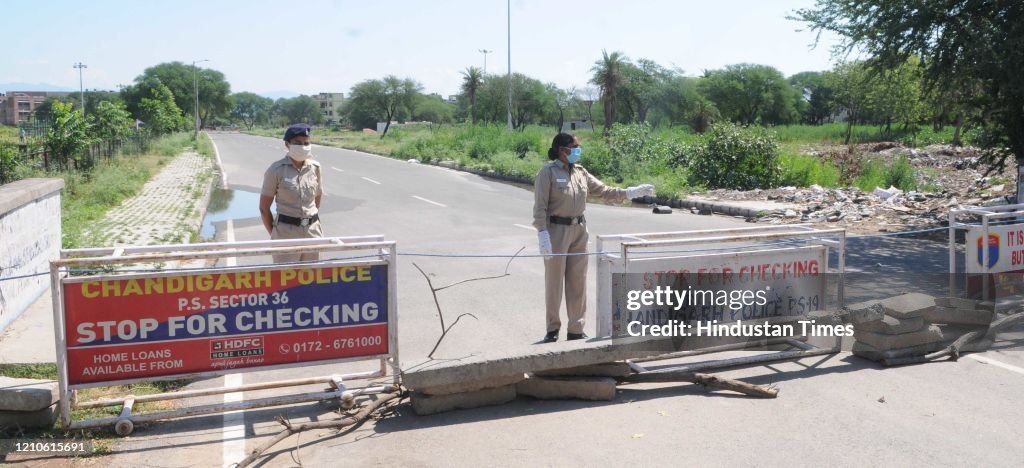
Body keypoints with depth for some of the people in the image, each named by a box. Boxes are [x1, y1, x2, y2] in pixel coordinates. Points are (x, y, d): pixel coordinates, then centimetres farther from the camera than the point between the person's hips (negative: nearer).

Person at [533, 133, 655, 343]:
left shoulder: (580, 172, 9)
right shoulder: (548, 172, -9)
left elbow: (604, 191, 11)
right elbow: (540, 207, -12)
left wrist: (631, 192, 3)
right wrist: (542, 234, -19)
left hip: (579, 231, 6)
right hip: (557, 230, -6)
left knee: (578, 282, 9)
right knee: (554, 281, 3)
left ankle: (576, 330, 18)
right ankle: (552, 329, 18)